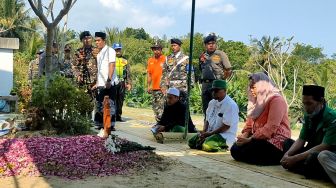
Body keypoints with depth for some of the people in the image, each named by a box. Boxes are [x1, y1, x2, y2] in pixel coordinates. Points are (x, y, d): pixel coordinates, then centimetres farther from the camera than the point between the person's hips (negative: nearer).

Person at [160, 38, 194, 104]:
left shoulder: (185, 58, 4)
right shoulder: (168, 59, 13)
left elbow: (190, 73, 1)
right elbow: (164, 73, 13)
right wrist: (163, 85, 4)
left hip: (182, 87, -3)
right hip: (170, 88, 3)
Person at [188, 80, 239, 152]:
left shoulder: (230, 105, -16)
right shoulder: (212, 102, 11)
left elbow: (226, 126, -19)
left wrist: (209, 133, -18)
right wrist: (204, 132, -4)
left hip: (225, 136, -8)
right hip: (210, 133, 8)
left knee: (207, 145, -33)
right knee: (191, 142, -3)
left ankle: (223, 147, -7)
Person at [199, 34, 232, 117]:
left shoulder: (221, 54, -1)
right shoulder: (203, 56, 14)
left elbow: (229, 71, -1)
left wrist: (221, 80, -2)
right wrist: (203, 80, 14)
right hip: (205, 84, 6)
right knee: (206, 109, 10)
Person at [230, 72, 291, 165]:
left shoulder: (276, 100, -13)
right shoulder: (258, 101, 18)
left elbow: (271, 127, -22)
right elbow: (250, 121, 14)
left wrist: (250, 139, -22)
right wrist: (244, 135, -6)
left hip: (276, 141, -9)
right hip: (259, 138, 9)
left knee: (245, 153, -23)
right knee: (235, 149, -9)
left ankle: (278, 158, -5)